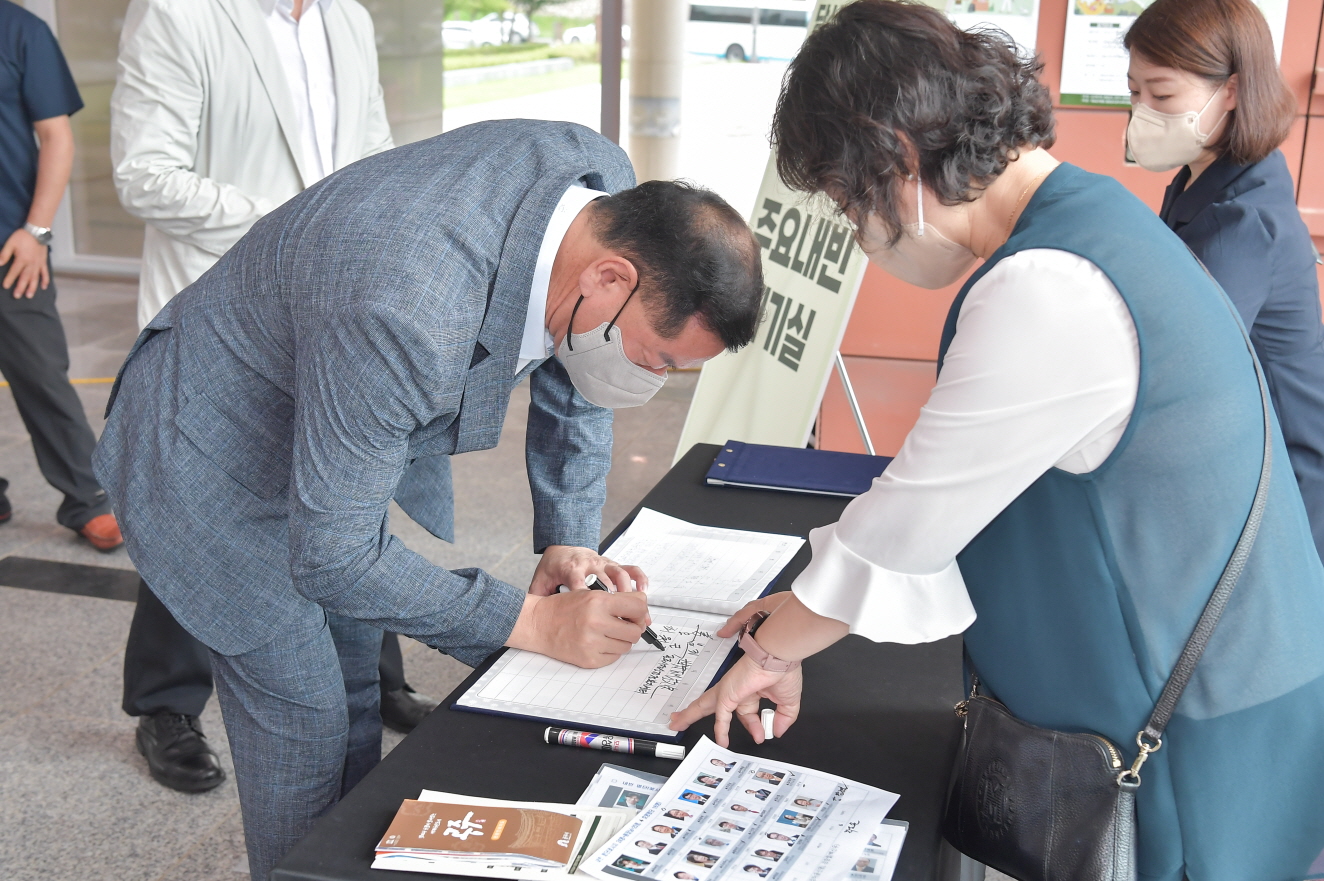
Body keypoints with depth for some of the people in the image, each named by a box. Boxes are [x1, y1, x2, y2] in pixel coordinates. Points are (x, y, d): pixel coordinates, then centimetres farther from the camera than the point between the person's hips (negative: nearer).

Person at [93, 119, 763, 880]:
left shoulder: (607, 181, -19)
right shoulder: (405, 317, -44)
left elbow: (569, 374, -1)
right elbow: (332, 556, -33)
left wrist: (569, 540, -9)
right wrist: (534, 623, -30)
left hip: (361, 426, 7)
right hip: (223, 455, -7)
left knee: (360, 690, 16)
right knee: (306, 722, -1)